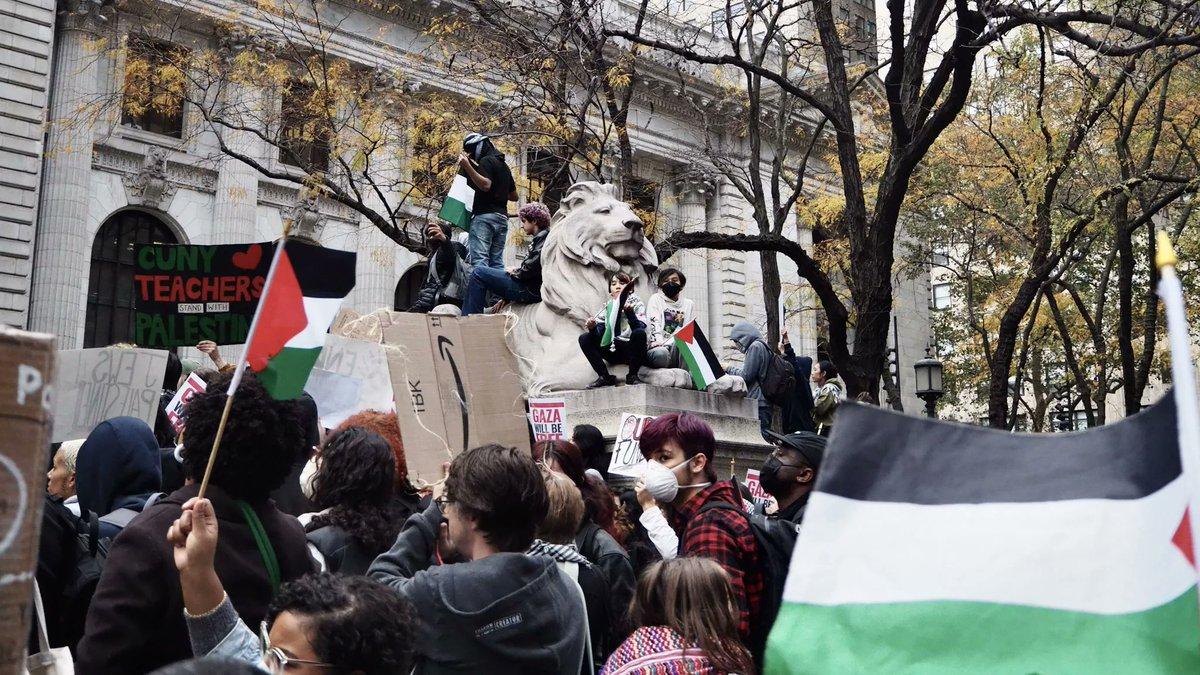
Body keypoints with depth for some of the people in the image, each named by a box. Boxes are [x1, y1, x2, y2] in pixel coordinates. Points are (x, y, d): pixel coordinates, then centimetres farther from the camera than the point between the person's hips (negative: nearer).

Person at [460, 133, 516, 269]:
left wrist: (467, 167, -22)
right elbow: (514, 195, 26)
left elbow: (485, 185, -19)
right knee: (496, 261, 5)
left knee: (479, 260, -16)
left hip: (484, 215, -9)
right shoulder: (503, 165, 25)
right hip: (502, 217, 9)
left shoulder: (486, 161, -2)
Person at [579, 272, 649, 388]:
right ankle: (605, 377, -11)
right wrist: (592, 328, -25)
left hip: (631, 351, -4)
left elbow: (640, 329, -20)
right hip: (613, 352, 4)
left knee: (639, 333, -33)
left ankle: (632, 376, -18)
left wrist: (629, 313, -36)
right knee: (584, 338, -12)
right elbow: (599, 336, -3)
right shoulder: (606, 308, 8)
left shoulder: (637, 304, -1)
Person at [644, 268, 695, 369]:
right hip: (658, 348, -2)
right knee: (660, 353, -38)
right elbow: (654, 325, -4)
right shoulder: (656, 299, 11)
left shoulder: (689, 304, 20)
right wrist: (658, 343, -24)